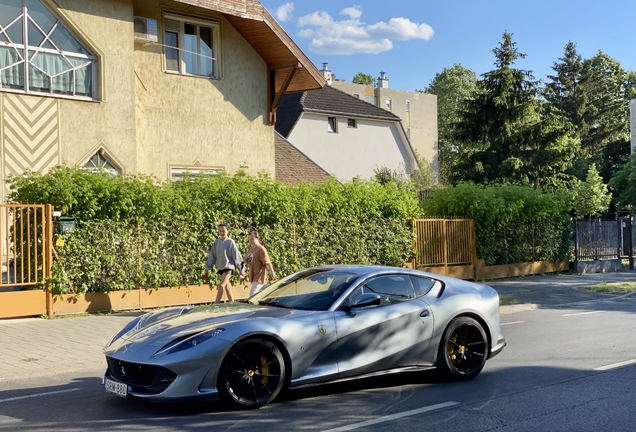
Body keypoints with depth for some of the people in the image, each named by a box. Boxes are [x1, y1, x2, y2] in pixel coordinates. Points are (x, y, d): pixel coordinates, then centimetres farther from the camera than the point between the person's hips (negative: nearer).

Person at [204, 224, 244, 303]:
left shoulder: (230, 242, -10)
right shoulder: (217, 242, 4)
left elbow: (236, 255, -6)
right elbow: (212, 256, 9)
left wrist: (241, 269, -2)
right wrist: (207, 269, 8)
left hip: (228, 267, -6)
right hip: (220, 267, 6)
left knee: (221, 286, -17)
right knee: (227, 288, 13)